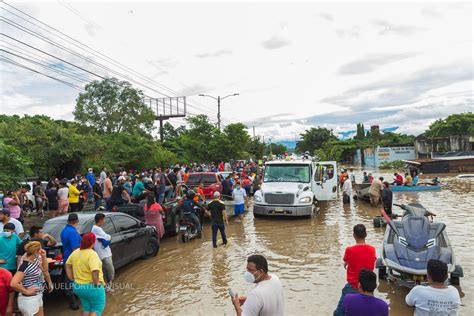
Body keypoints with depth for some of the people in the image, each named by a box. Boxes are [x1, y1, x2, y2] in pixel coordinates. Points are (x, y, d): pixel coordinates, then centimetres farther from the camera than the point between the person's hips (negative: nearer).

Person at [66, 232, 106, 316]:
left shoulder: (75, 252, 0)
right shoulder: (92, 254, -23)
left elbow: (68, 265, 13)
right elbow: (95, 271, -34)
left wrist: (72, 279, 14)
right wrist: (96, 283, -20)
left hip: (78, 287, 7)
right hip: (92, 287, -7)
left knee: (86, 308, 23)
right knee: (98, 309, 10)